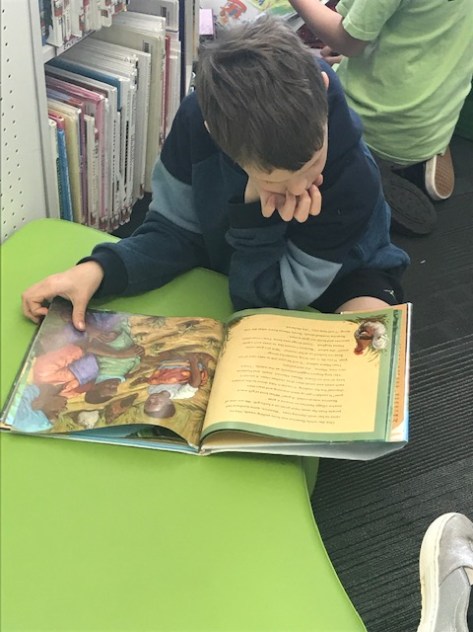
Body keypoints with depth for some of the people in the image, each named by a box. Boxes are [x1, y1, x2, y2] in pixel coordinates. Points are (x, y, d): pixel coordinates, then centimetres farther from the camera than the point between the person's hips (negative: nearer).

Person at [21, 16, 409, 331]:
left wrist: (254, 209, -42)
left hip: (341, 273, -2)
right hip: (236, 266, 3)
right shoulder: (198, 118, -29)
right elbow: (174, 230, -14)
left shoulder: (355, 177, -37)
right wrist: (99, 270, -31)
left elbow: (268, 298, -26)